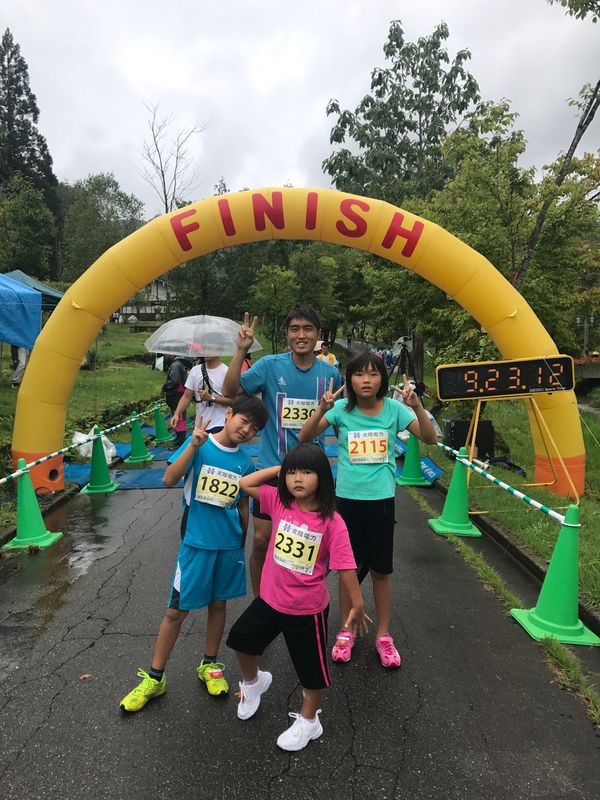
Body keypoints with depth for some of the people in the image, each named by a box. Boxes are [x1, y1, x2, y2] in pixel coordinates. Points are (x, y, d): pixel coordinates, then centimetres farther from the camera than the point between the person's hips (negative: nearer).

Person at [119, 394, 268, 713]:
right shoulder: (199, 444, -9)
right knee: (177, 611, 5)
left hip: (230, 546, 4)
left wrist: (243, 543, 15)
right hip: (196, 543, -3)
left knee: (218, 603, 17)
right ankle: (154, 678, 23)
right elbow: (169, 479, -21)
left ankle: (209, 666, 38)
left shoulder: (245, 463, 1)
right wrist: (194, 445, -30)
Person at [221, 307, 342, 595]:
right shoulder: (270, 365, -6)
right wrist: (241, 351, -24)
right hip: (272, 467, -1)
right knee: (261, 540, 4)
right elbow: (230, 391, -16)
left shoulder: (330, 373, 0)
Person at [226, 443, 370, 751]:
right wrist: (278, 469, -10)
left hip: (308, 609, -4)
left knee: (311, 667, 14)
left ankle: (308, 721, 41)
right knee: (240, 638, 22)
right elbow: (245, 483, -4)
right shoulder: (280, 503, -10)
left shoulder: (332, 522, -22)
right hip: (270, 599, 5)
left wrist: (357, 606, -15)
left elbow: (345, 567, -18)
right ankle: (253, 682, 53)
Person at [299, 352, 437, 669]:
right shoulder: (341, 408, -7)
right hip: (348, 498, 0)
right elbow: (305, 437, -13)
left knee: (381, 569, 11)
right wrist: (322, 409, -30)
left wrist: (417, 406, -26)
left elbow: (430, 438, -10)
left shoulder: (393, 408, -5)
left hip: (381, 499, 1)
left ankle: (383, 635, 30)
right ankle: (346, 632, 31)